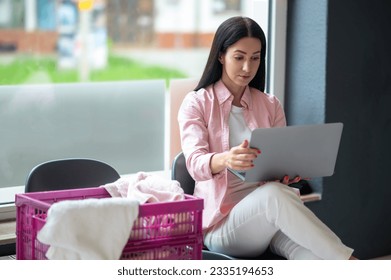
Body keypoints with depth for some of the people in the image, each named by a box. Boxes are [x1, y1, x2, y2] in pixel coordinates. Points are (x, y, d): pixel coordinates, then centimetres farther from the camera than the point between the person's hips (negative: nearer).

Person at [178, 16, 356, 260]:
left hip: (269, 214, 3)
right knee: (274, 195, -37)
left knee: (314, 258, -33)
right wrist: (225, 159, -38)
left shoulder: (270, 105, 15)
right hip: (221, 223, -3)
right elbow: (195, 163, -13)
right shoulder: (196, 103, 3)